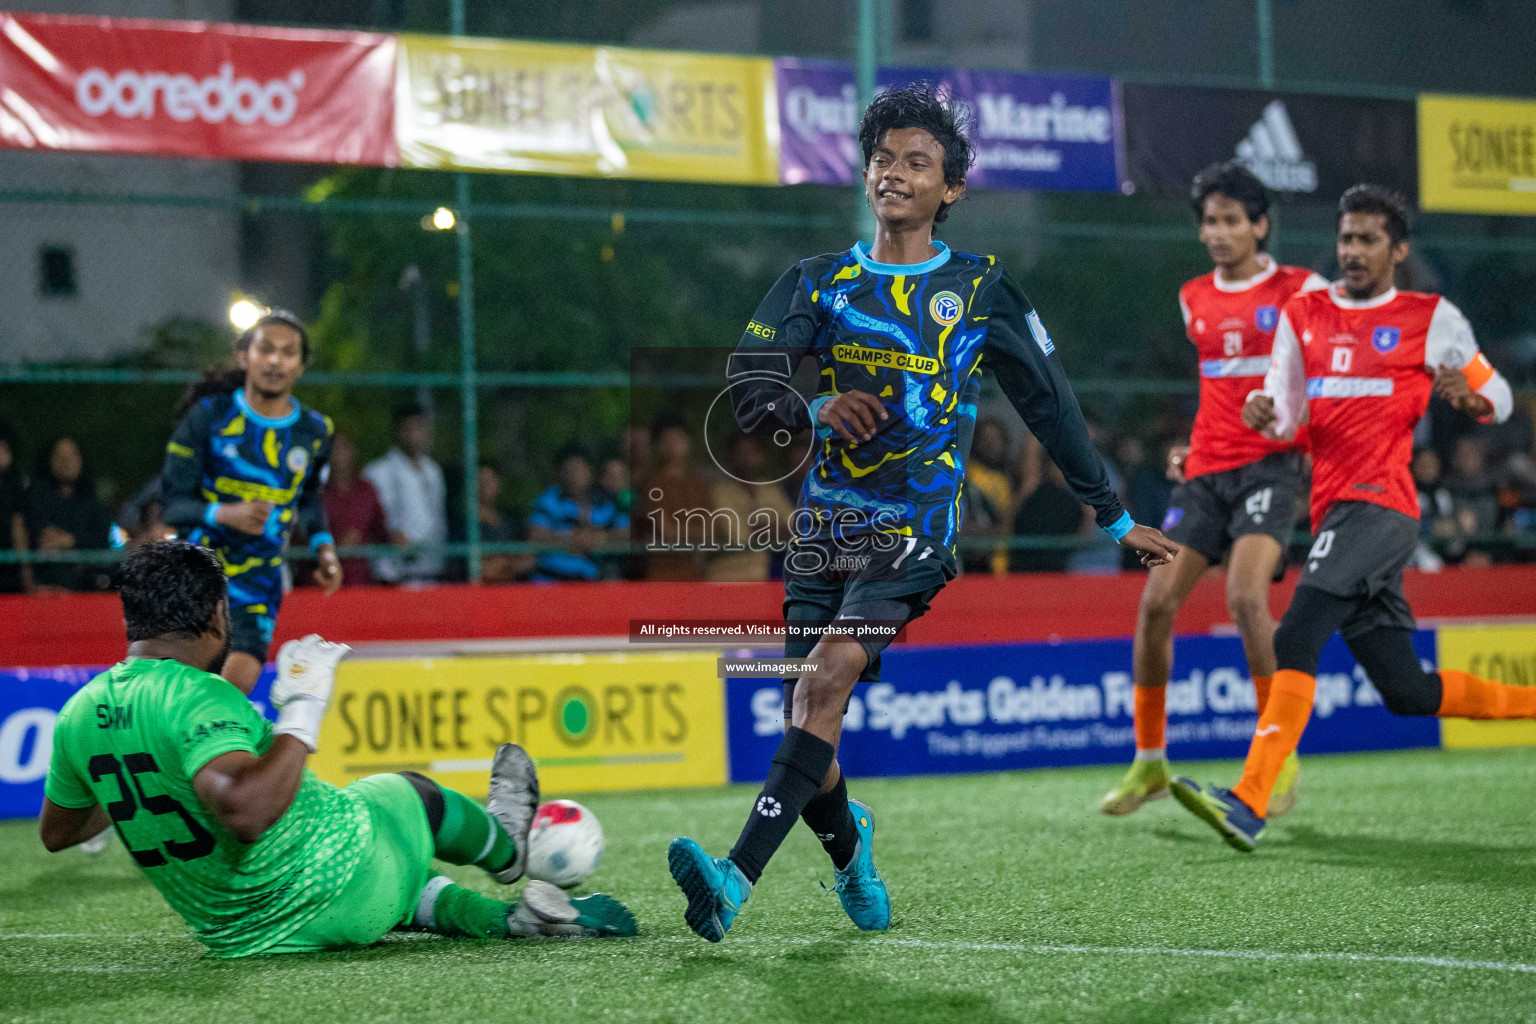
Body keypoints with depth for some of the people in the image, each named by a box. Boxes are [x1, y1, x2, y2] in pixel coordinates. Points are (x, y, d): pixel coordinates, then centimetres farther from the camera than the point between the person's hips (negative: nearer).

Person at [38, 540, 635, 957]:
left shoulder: (77, 715, -2)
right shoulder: (195, 697, -27)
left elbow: (57, 832, 15)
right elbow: (246, 810, -43)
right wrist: (304, 713, -30)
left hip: (230, 936, 6)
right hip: (333, 896, -6)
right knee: (404, 793, 27)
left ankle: (510, 919, 42)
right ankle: (506, 847, 56)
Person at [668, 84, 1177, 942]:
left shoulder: (982, 290, 6)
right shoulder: (820, 283, 11)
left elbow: (1051, 405, 12)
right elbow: (749, 384, 0)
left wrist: (1115, 516, 16)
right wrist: (815, 409, -20)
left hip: (916, 530, -3)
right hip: (824, 521, 3)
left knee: (830, 675, -26)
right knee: (807, 723, -1)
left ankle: (738, 878, -34)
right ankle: (849, 844, 33)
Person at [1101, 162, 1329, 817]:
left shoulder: (1302, 290, -1)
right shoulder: (1194, 300, 15)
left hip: (1270, 464, -5)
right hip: (1206, 471, 5)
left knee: (1245, 596, -24)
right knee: (1156, 602, -6)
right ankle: (1149, 761, 8)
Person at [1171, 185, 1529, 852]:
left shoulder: (1433, 318, 4)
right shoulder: (1303, 315, 17)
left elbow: (1500, 398, 12)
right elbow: (1287, 420, 15)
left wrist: (1468, 396, -11)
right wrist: (1264, 414, -9)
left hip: (1379, 503, -7)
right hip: (1334, 513, 7)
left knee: (1296, 638, -24)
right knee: (1406, 692, 9)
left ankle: (1250, 802, -31)